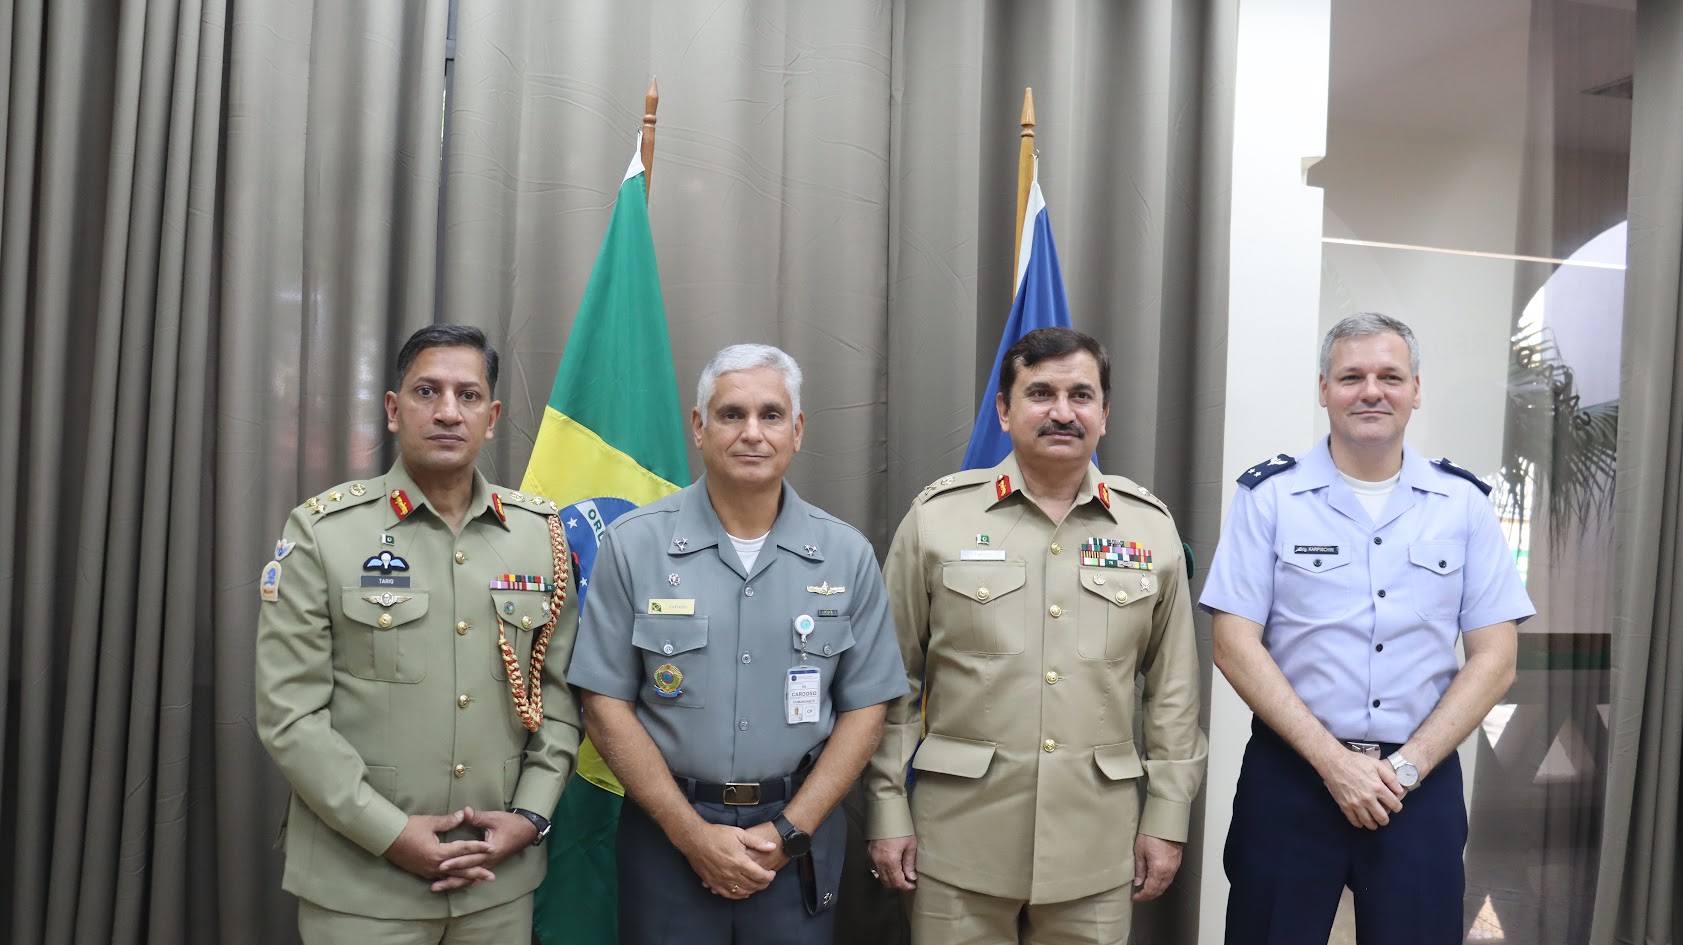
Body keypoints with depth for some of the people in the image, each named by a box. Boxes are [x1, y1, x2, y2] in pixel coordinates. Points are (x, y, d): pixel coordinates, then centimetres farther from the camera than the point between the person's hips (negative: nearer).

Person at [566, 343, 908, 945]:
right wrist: (692, 834, -11)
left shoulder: (848, 555, -2)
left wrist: (789, 832, -8)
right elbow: (606, 706, -5)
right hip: (667, 830, -1)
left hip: (800, 833, 1)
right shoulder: (633, 545, -6)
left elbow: (864, 709, 1)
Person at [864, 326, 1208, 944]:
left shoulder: (1151, 528, 4)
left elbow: (1173, 689, 7)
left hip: (1098, 845, 2)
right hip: (959, 838, -1)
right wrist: (887, 811, -1)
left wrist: (1167, 820, 5)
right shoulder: (938, 516, -2)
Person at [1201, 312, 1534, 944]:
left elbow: (1494, 658, 2)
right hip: (1288, 775, -1)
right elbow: (1235, 644, -7)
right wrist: (1333, 760, -13)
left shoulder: (1464, 503, 3)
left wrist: (1407, 766, -8)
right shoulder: (1269, 494, -3)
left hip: (1423, 782, 2)